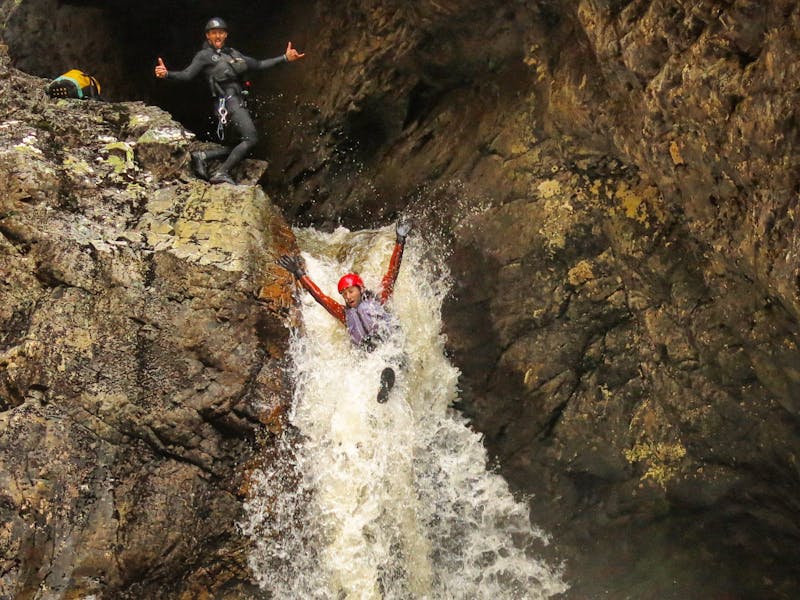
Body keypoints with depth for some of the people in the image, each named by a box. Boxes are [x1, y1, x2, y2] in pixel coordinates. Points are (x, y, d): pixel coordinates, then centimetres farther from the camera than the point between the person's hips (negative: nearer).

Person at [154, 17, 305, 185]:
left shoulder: (233, 54, 23)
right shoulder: (204, 56, 4)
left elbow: (258, 65, 24)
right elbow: (187, 75, -7)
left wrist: (285, 58, 19)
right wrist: (166, 74, -26)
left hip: (238, 101, 8)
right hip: (228, 101, -8)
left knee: (240, 147, 4)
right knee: (251, 139, -21)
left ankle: (202, 156, 7)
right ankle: (221, 173, -19)